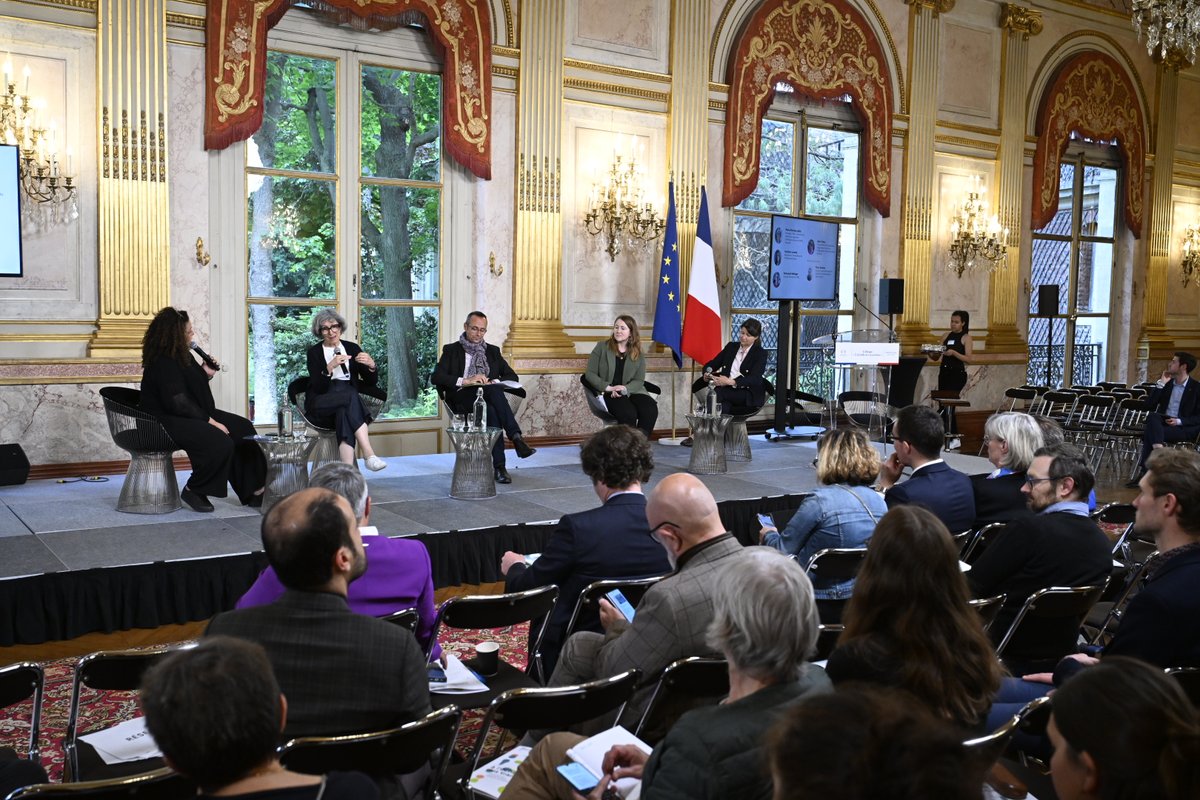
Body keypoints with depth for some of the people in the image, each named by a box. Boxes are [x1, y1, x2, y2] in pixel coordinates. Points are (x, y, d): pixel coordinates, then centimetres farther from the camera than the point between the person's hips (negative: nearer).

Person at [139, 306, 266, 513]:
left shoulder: (181, 356, 11)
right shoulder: (163, 364, -19)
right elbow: (178, 404, -24)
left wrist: (204, 373, 5)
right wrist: (210, 421, -21)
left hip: (192, 414, 11)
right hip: (168, 421, -11)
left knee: (242, 428, 1)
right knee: (221, 443, -29)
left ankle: (254, 490, 1)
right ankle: (193, 491, -9)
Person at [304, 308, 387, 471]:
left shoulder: (352, 348, 14)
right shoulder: (314, 352, 7)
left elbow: (371, 382, 11)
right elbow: (318, 387, -7)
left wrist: (371, 365, -9)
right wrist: (330, 367, -23)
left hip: (349, 400, 2)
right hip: (322, 406, -2)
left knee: (344, 413, -35)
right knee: (351, 395, -34)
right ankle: (368, 455, -45)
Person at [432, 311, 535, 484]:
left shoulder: (493, 351, 24)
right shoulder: (452, 350, 13)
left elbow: (512, 377, 16)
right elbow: (436, 377, -4)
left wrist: (494, 382, -6)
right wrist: (466, 381, -17)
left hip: (488, 397, 3)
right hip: (462, 399, -3)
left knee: (490, 410, -36)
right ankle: (516, 438, -43)